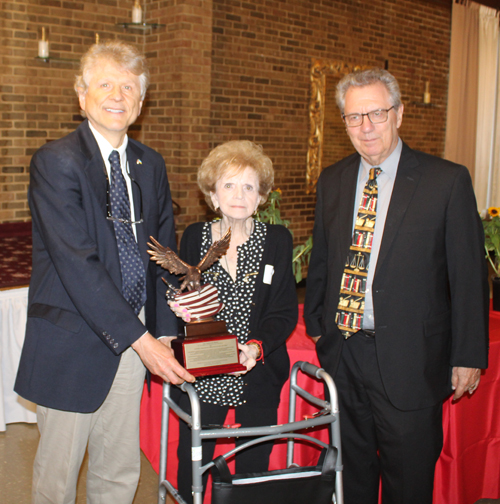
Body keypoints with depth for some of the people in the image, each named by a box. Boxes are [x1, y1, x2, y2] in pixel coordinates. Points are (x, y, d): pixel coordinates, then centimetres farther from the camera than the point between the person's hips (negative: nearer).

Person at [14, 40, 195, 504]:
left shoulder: (151, 165, 8)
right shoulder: (55, 161, -12)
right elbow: (77, 264, -20)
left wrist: (165, 329, 0)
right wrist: (140, 339, -22)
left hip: (134, 337, 6)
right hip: (72, 342, -5)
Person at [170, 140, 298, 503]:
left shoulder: (277, 240, 0)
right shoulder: (194, 237, 3)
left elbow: (286, 312, -3)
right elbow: (179, 300, 10)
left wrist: (257, 346, -20)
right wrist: (181, 309, -13)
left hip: (259, 375, 0)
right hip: (202, 375, 1)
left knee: (253, 469, 9)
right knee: (190, 470, 5)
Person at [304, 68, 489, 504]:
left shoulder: (447, 181, -7)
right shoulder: (332, 181, 7)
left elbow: (469, 275, -6)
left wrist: (468, 356, -6)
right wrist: (317, 325, 13)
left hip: (409, 360, -4)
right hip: (342, 351, 4)